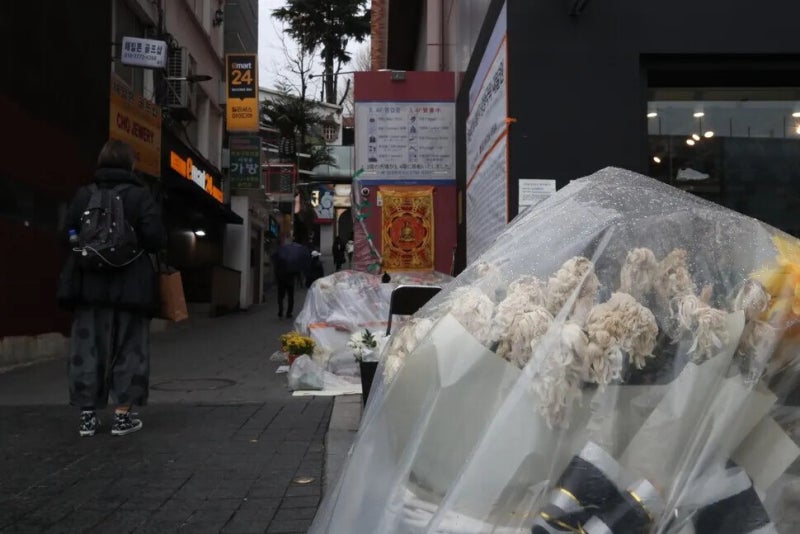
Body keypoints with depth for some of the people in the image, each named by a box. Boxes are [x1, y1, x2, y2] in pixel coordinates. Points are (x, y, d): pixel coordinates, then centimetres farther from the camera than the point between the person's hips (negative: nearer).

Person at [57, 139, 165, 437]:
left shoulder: (83, 195, 4)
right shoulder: (140, 196, -6)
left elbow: (68, 235, 3)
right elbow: (154, 239, -12)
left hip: (89, 285, 3)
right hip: (129, 286, -3)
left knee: (87, 350, 9)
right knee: (129, 351, 6)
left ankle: (87, 416, 12)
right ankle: (123, 416, 7)